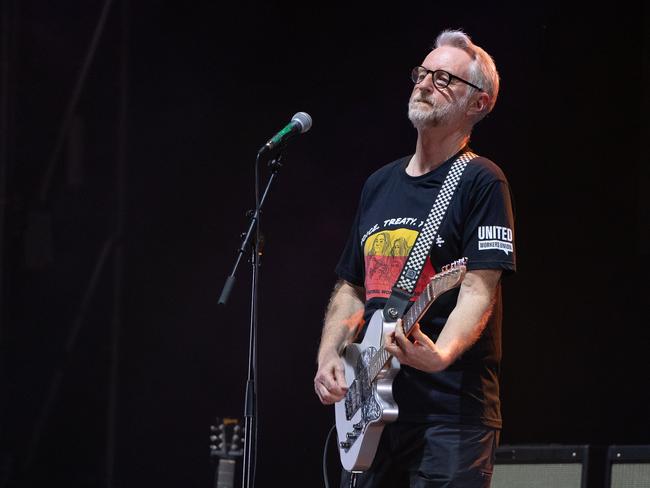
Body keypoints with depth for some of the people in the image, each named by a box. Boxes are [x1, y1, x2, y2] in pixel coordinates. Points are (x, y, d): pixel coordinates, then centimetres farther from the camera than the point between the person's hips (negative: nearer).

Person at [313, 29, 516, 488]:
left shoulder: (481, 183, -4)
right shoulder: (380, 184, 18)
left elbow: (479, 291, -14)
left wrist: (440, 355, -31)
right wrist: (329, 357, 6)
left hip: (452, 414, -7)